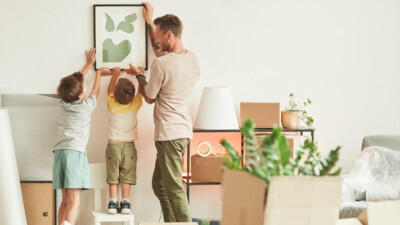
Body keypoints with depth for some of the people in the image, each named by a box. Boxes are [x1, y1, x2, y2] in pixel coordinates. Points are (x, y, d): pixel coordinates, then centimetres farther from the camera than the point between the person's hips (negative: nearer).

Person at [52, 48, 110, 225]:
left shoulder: (63, 103, 13)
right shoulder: (87, 105, 0)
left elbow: (75, 81, 31)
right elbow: (95, 90, 23)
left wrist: (88, 65, 44)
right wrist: (98, 73, 41)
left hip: (59, 151, 6)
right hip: (75, 152, -6)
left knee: (65, 200, 11)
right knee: (74, 201, -14)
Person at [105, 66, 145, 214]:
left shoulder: (112, 104, -4)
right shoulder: (135, 104, -6)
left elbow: (110, 90, 17)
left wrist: (115, 75, 31)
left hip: (113, 145, 0)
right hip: (129, 145, 0)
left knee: (113, 177, 4)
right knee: (126, 177, 4)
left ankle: (113, 202, 0)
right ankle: (125, 203, 1)